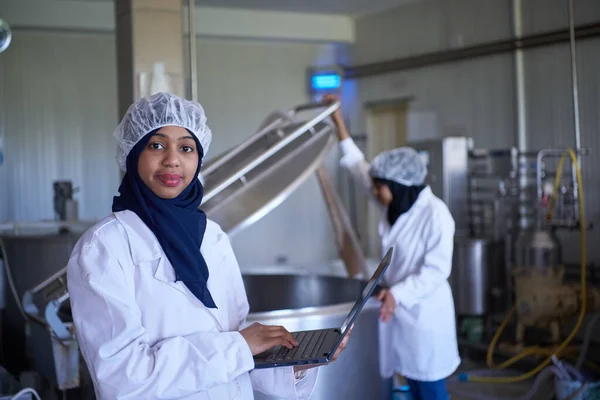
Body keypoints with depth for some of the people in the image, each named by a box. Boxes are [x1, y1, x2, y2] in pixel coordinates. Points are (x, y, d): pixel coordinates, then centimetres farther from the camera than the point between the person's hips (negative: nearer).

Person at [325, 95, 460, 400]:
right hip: (401, 307, 7)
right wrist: (338, 121, 10)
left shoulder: (435, 214, -20)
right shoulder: (393, 206, 2)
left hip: (425, 313, -7)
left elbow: (436, 271, -21)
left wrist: (397, 294, -31)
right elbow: (357, 166, 11)